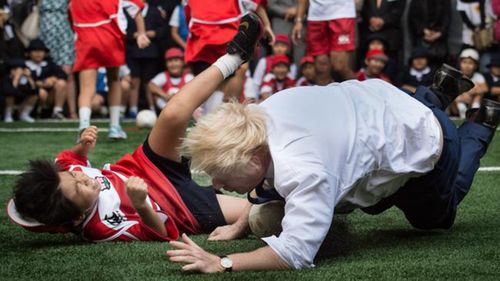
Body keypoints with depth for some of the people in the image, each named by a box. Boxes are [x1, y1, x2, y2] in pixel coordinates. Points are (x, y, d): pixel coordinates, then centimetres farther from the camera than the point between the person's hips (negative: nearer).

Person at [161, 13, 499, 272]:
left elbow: (296, 252, -50)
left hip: (421, 142, -6)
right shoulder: (259, 115, -23)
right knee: (373, 203, 38)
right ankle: (436, 97, 37)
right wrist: (241, 225, -11)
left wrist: (223, 264, -52)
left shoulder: (300, 169, -48)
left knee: (435, 218, 26)